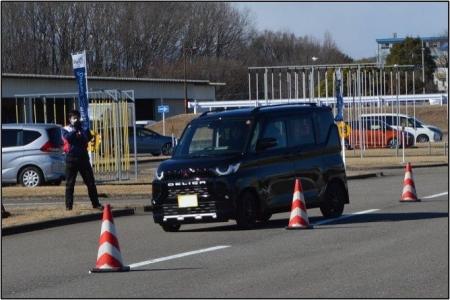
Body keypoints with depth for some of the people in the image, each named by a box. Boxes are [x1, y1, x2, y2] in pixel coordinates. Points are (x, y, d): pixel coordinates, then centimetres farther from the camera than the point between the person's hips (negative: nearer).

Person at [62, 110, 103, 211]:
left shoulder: (82, 129, 11)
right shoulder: (66, 129, 6)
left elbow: (88, 138, -7)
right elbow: (68, 137, -15)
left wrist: (84, 129, -20)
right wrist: (75, 129, -17)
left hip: (83, 157, 2)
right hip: (71, 158, -2)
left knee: (90, 181, 1)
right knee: (70, 183, -2)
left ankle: (95, 203, 6)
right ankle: (68, 205, 1)